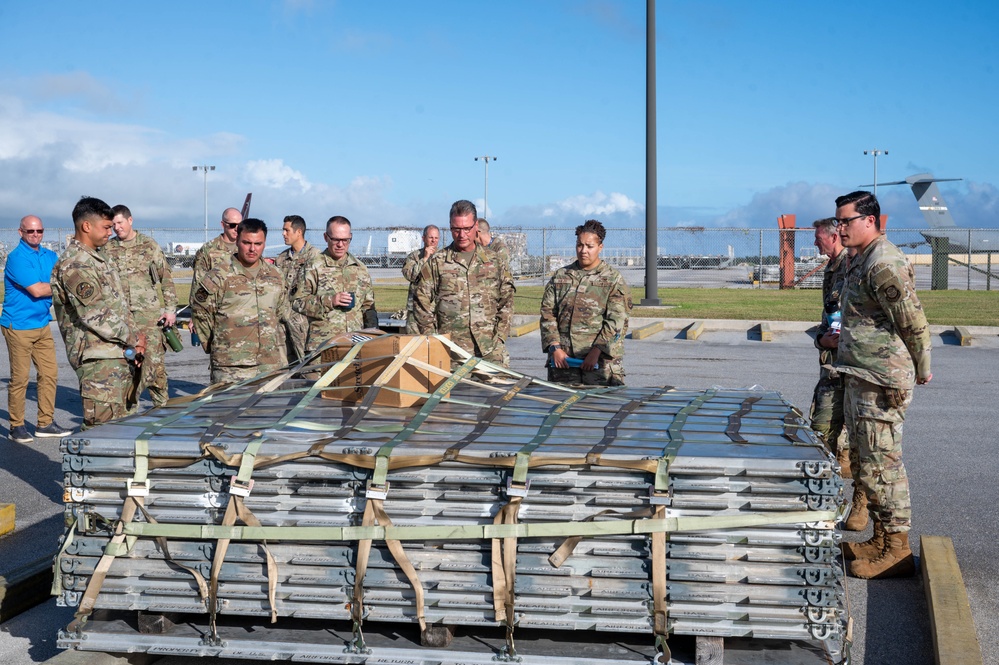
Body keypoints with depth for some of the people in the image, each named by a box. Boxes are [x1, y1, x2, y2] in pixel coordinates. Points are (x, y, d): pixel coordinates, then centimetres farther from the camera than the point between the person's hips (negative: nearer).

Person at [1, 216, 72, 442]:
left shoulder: (49, 256, 10)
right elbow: (37, 290, -19)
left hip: (42, 324, 7)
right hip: (19, 327, -7)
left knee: (49, 373, 7)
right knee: (20, 378, -1)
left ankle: (45, 423, 17)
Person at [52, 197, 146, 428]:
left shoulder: (101, 257, 17)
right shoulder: (73, 266, -14)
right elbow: (94, 315, -19)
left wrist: (135, 336, 7)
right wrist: (132, 338, -11)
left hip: (122, 354, 10)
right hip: (98, 358, -10)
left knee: (125, 418, 13)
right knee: (102, 424, -9)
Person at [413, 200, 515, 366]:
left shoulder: (495, 262, 13)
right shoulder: (436, 262, 6)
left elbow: (506, 304, 14)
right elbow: (422, 305, 4)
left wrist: (499, 337, 2)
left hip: (490, 349, 2)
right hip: (450, 350, -1)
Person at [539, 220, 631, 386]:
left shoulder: (613, 279, 2)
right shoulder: (560, 276, 13)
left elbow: (616, 322, -6)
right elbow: (547, 314, 9)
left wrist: (596, 352, -15)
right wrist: (555, 347, -3)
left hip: (601, 361, -3)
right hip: (563, 360, 3)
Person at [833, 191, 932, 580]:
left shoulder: (884, 264, -19)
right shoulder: (861, 261, 14)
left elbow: (913, 322, -18)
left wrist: (921, 371, -8)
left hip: (880, 385, -11)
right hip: (859, 379, 11)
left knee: (882, 464, -4)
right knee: (865, 463, 17)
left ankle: (896, 550, 5)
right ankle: (881, 539, 28)